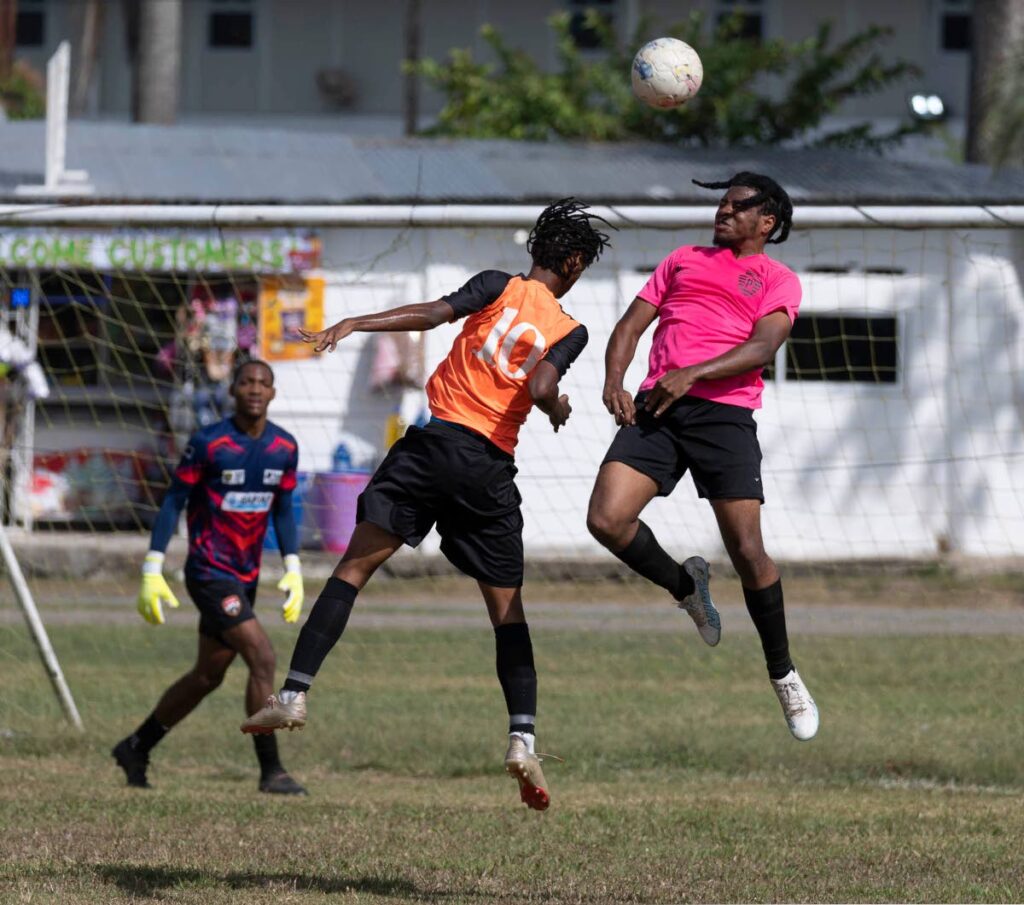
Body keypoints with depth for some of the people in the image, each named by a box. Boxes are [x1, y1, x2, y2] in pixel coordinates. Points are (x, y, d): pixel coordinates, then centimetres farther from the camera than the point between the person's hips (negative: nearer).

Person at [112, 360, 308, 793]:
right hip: (209, 573, -7)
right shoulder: (208, 444, -14)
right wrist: (152, 572, -12)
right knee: (263, 659, -17)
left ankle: (136, 749, 32)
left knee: (207, 676, 15)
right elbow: (173, 501, -9)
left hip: (245, 577, 7)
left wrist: (293, 570, 5)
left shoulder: (285, 448, 3)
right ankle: (271, 772, -11)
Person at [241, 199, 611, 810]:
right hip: (491, 469, 1)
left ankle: (295, 695, -12)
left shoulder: (500, 286, 7)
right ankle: (523, 738, -3)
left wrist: (353, 324, -13)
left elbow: (434, 313, -9)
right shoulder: (571, 331, 7)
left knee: (356, 567, -2)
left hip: (433, 440, -1)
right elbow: (541, 387, -10)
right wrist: (559, 409, 11)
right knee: (507, 606, 10)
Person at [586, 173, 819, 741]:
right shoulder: (684, 260, 24)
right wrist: (614, 381, -2)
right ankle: (684, 586, 11)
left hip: (724, 412, -3)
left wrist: (693, 373, -20)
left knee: (747, 550, -11)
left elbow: (762, 347, -6)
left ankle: (783, 674, 8)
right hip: (657, 407, 3)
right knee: (607, 519, -17)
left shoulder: (778, 280, 12)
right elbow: (632, 325, 19)